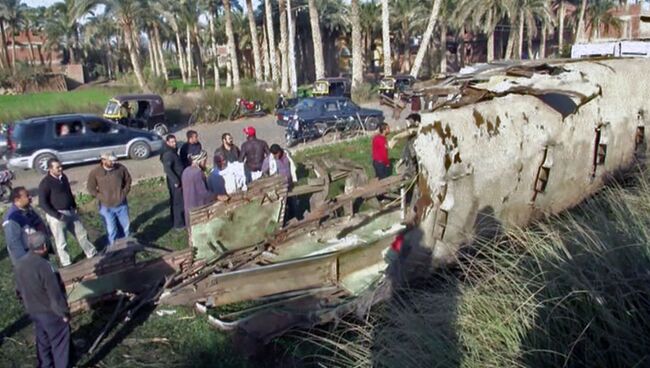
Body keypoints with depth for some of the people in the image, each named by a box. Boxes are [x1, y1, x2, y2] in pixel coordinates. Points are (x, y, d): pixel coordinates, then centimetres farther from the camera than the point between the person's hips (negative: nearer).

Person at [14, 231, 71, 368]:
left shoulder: (19, 264, -5)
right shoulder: (44, 266, -30)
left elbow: (20, 288, 10)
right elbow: (55, 293, -25)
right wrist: (64, 312, -13)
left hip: (32, 310, 8)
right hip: (50, 312, -8)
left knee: (42, 339, 25)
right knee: (60, 341, 8)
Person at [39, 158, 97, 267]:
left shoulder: (63, 177, 4)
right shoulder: (45, 183, -18)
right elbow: (42, 203, -19)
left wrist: (74, 206, 13)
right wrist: (57, 215, -21)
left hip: (70, 212, 7)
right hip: (56, 215, -7)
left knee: (82, 234, 17)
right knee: (61, 242, 5)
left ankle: (92, 254, 31)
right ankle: (66, 264, 18)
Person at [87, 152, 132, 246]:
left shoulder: (121, 168, -11)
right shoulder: (95, 173, -14)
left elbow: (128, 180, 5)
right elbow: (91, 189, -3)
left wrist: (124, 193, -3)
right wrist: (101, 197, -11)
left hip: (121, 205, 2)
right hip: (106, 207, -2)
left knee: (126, 227, 16)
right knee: (111, 230, 8)